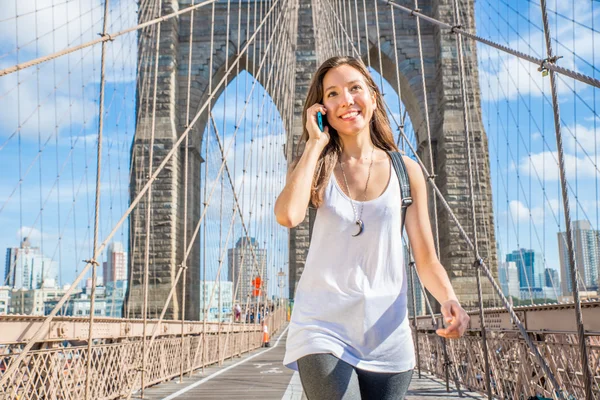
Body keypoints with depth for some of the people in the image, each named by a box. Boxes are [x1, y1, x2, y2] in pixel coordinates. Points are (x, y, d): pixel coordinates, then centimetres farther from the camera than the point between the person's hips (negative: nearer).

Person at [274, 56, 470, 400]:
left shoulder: (406, 170, 3)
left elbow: (427, 260, 4)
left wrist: (449, 299, -16)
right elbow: (288, 215, -21)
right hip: (324, 331, -2)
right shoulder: (316, 167, 2)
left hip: (387, 338, 2)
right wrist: (315, 143, -11)